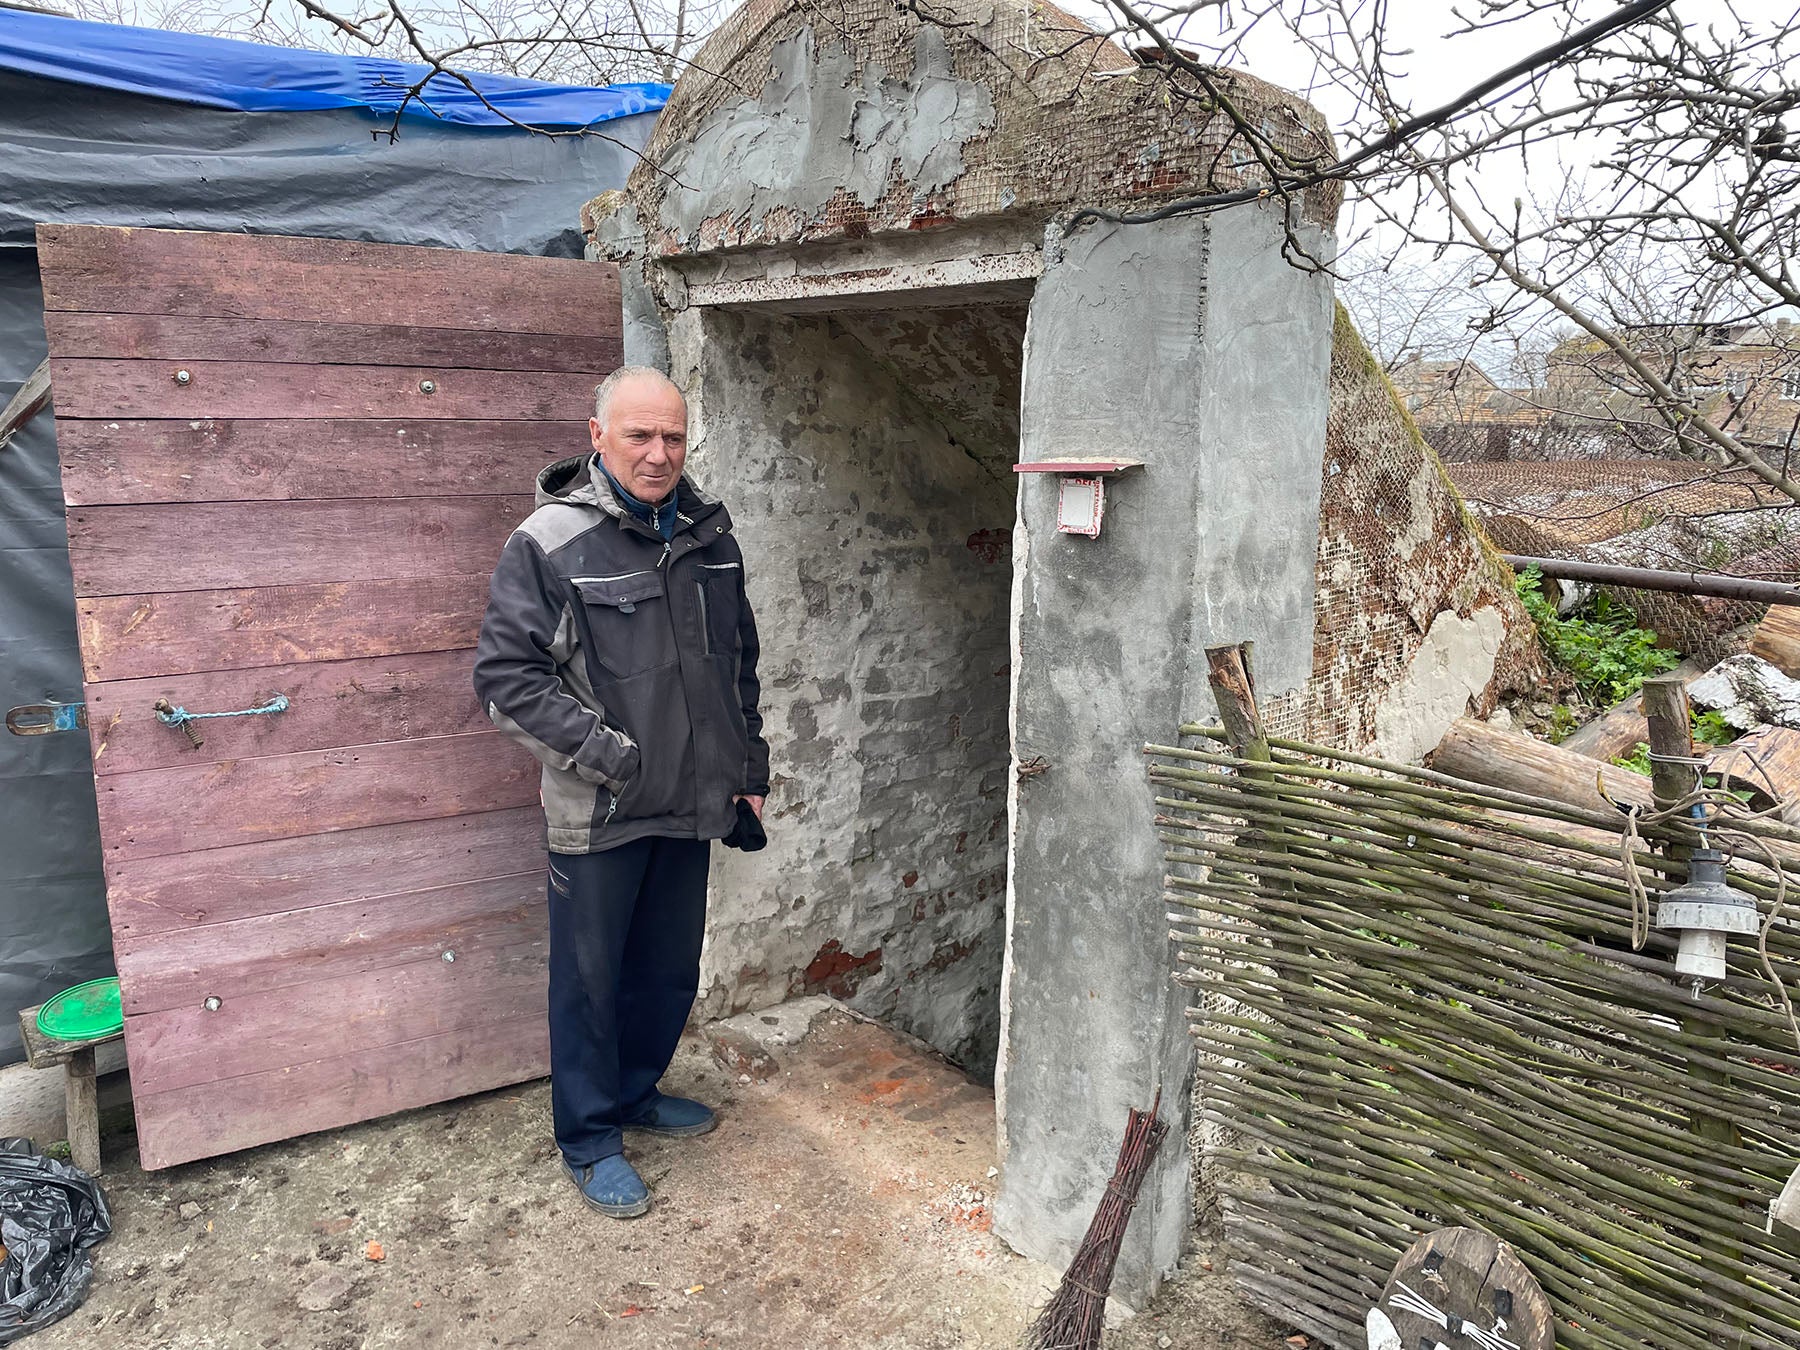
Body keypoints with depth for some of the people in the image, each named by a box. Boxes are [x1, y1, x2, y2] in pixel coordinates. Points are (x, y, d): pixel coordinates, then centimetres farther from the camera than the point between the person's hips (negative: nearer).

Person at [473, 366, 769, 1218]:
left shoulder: (710, 533, 5)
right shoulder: (549, 543, -13)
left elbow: (739, 663, 14)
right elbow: (505, 676, -15)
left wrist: (750, 771, 13)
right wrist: (607, 753, -19)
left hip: (690, 805, 6)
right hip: (598, 814, -5)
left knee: (670, 972, 19)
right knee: (589, 979, 9)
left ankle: (636, 1093, 43)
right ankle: (589, 1140, 28)